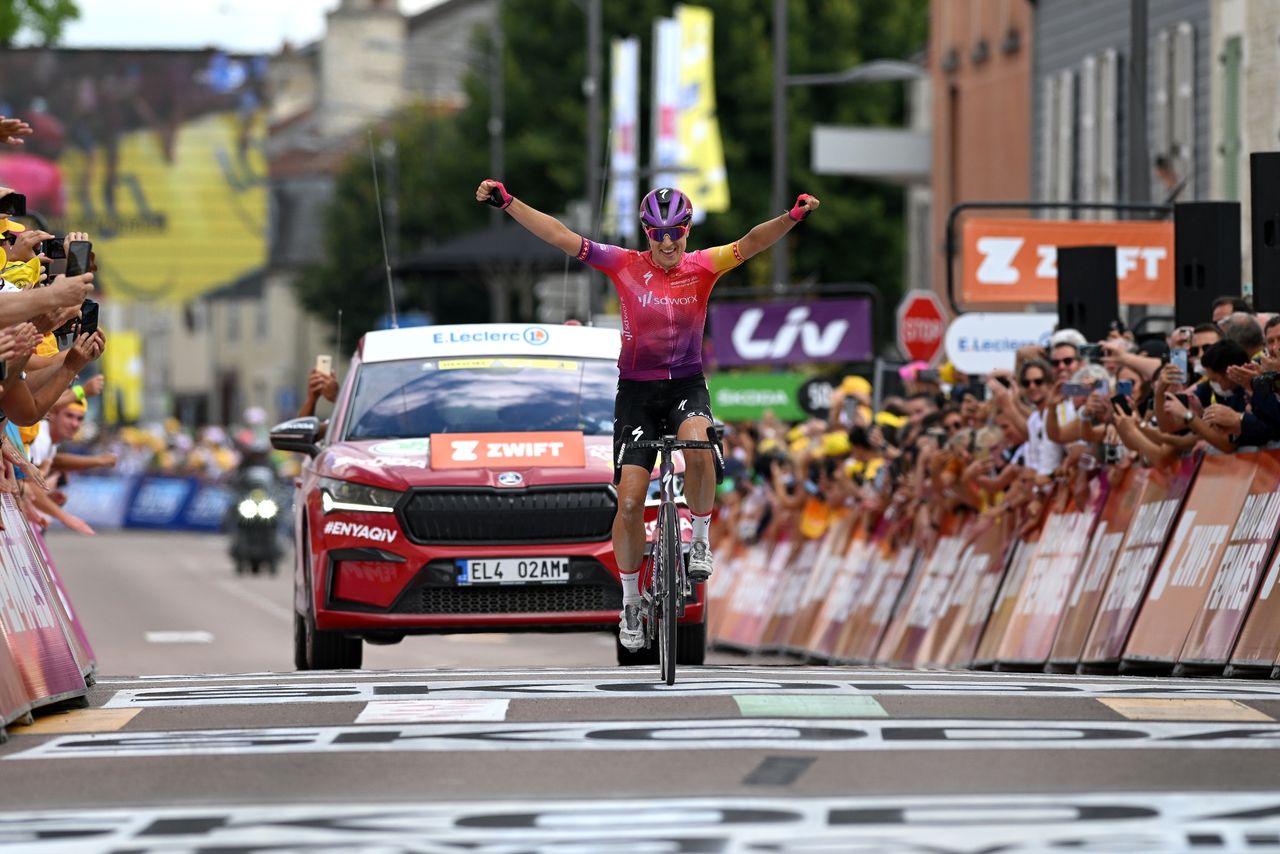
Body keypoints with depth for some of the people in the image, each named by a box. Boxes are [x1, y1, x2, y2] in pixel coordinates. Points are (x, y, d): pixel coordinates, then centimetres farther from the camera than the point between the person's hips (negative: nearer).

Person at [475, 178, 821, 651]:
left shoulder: (702, 267, -5)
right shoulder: (626, 266, -5)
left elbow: (750, 243, -19)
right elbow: (561, 236, -10)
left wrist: (793, 217, -37)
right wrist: (506, 201, -16)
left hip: (686, 386, -1)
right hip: (636, 391, 1)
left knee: (697, 448, -34)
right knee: (630, 500, -6)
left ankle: (700, 540, -10)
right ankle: (630, 602, 10)